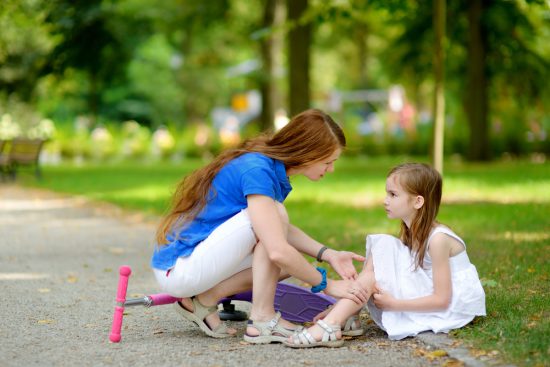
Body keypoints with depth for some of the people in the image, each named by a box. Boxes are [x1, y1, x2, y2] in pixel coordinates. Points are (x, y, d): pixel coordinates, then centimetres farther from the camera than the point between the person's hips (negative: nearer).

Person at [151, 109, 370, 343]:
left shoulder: (272, 167, 5)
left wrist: (328, 254, 2)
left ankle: (204, 300, 4)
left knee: (294, 260, 5)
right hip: (177, 269, -9)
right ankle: (262, 320, -15)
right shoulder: (257, 170, -23)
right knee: (274, 215, -20)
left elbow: (283, 231, 16)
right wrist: (327, 284, -18)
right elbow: (278, 251, -30)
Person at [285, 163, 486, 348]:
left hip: (452, 306, -9)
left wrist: (394, 304, -24)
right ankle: (339, 315, -12)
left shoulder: (437, 238, -19)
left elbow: (442, 299, -22)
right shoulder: (409, 233, 6)